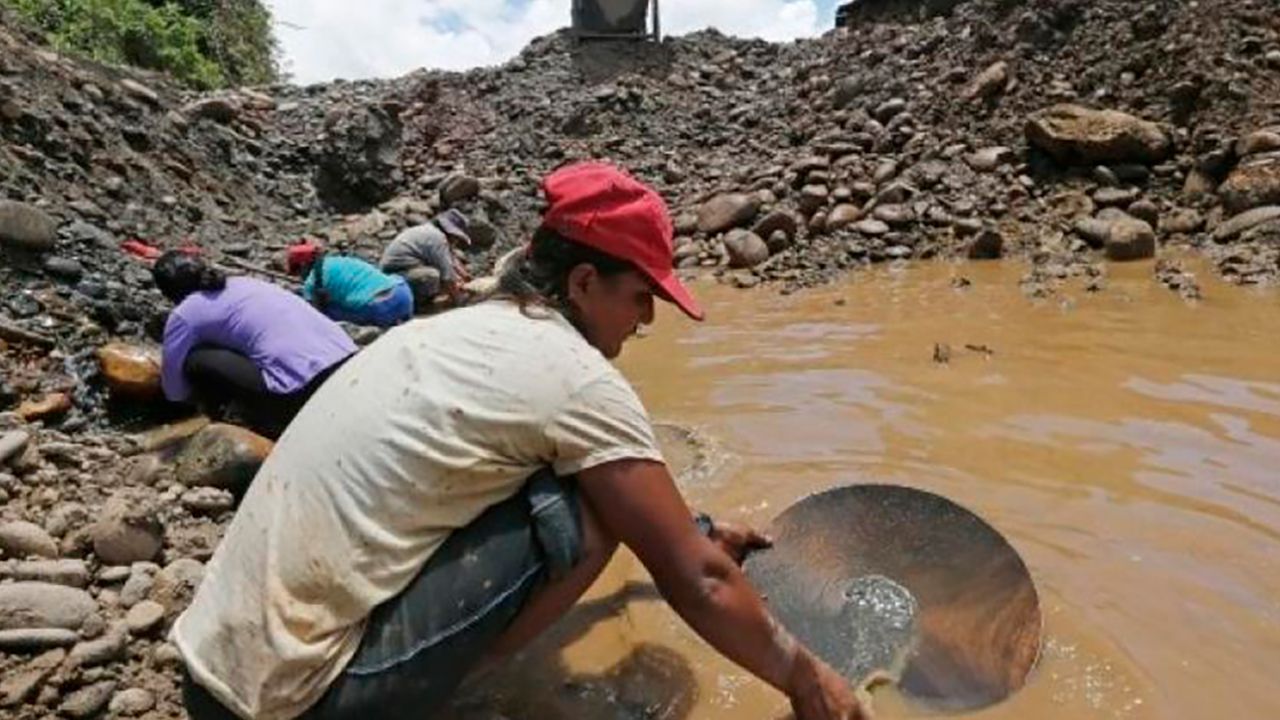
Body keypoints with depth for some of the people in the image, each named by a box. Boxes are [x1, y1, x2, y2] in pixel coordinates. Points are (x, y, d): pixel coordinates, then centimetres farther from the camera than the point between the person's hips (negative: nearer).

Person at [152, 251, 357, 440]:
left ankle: (270, 426, 7)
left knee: (197, 362, 5)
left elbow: (175, 393, 14)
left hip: (301, 392, -8)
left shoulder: (184, 315, 6)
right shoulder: (244, 283, 25)